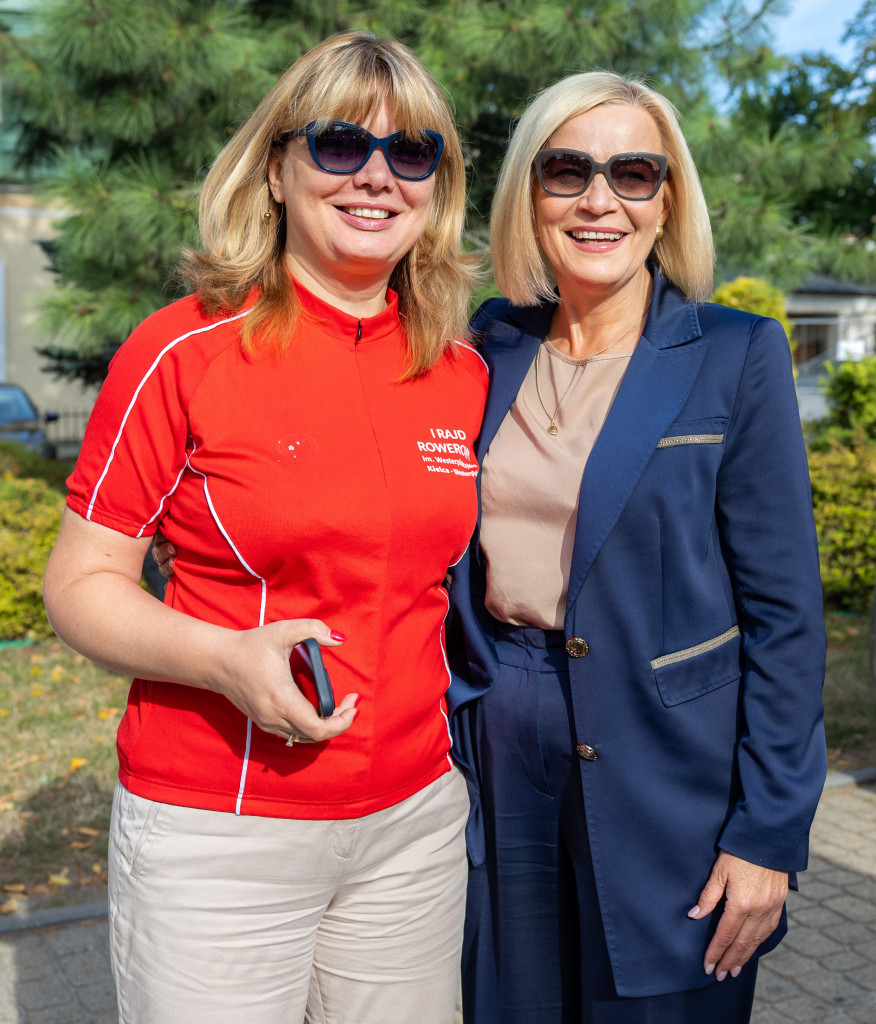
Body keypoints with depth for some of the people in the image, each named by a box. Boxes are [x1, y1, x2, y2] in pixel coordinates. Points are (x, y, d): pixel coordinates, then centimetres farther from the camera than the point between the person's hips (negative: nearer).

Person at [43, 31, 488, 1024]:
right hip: (217, 832, -4)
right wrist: (225, 659, -24)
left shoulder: (463, 374, 4)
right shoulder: (184, 352, -10)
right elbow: (80, 582, -8)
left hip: (416, 815, 5)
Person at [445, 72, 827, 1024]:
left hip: (666, 778, -3)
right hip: (497, 759, 4)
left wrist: (768, 830, -11)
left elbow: (784, 609, -8)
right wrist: (435, 747, 6)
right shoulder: (488, 347, 3)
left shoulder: (735, 356, -8)